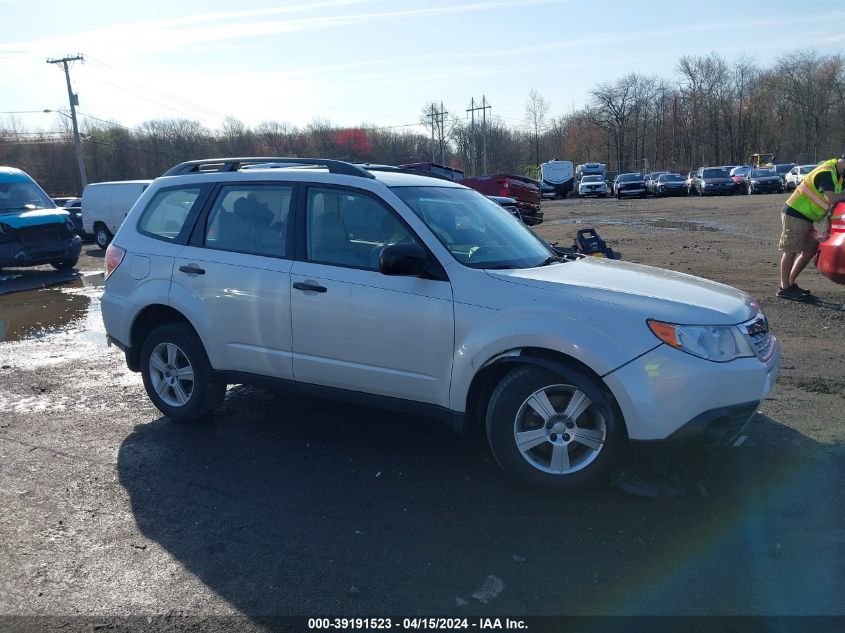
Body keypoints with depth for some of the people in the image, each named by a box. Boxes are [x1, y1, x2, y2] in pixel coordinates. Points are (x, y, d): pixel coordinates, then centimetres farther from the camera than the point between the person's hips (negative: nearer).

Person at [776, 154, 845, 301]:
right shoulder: (827, 172, -17)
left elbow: (833, 201, 17)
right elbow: (831, 197, -28)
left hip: (805, 217, 10)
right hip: (795, 214, -10)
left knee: (810, 250, 12)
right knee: (791, 251, -8)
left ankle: (790, 283, 19)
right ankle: (784, 289, -6)